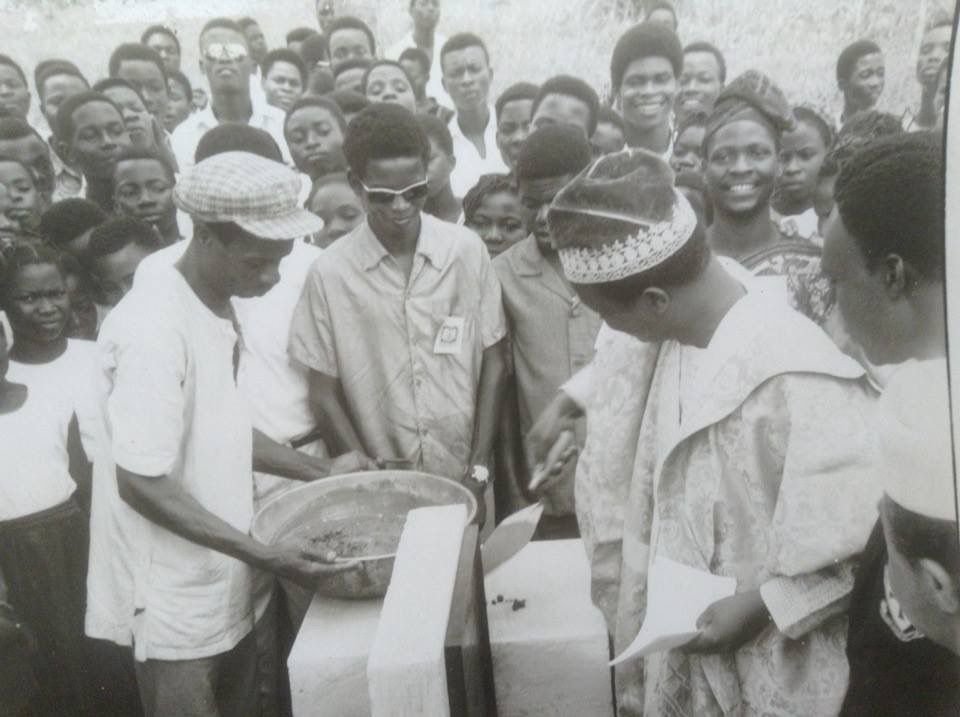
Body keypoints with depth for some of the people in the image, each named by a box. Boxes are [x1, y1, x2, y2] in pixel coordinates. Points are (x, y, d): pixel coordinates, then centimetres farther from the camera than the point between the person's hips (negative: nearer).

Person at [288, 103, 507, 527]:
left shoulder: (467, 251, -6)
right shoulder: (330, 272, -9)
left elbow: (492, 366, 0)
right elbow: (325, 394, -2)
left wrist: (479, 472, -4)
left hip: (462, 480, 1)